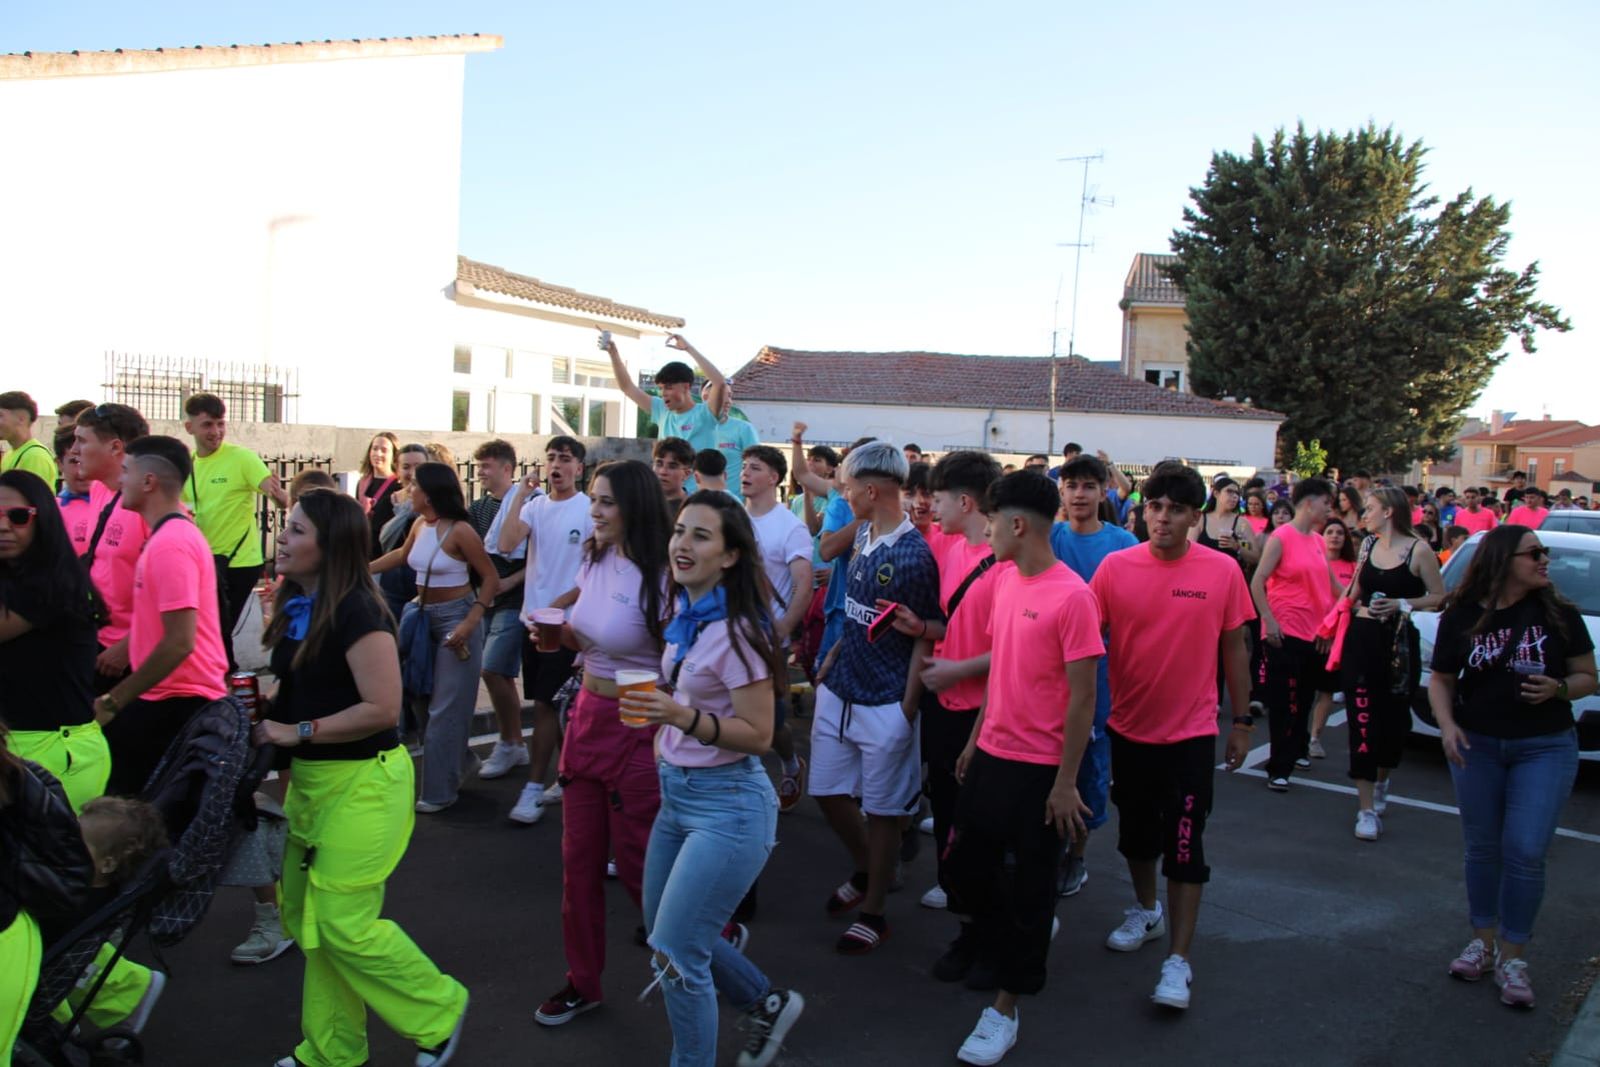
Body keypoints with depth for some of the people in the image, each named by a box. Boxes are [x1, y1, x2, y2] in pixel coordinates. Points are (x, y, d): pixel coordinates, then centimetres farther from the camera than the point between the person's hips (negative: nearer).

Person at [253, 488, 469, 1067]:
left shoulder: (355, 613, -19)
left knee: (343, 922, -4)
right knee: (306, 918, 15)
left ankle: (440, 1010, 17)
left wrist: (298, 732, -19)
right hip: (311, 776, 9)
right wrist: (265, 715, 2)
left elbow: (382, 707, -24)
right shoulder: (297, 606, 7)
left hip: (362, 781, -9)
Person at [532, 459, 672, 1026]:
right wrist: (559, 633, -2)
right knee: (579, 859, 13)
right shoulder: (594, 560, 4)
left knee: (637, 862, 6)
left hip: (637, 729, -7)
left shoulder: (660, 579, -19)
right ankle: (583, 982, 29)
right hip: (588, 718, 7)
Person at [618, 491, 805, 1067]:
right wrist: (665, 734, 11)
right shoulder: (682, 614, 4)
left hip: (727, 806, -9)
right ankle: (768, 1004, 39)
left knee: (675, 952, -5)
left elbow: (759, 736, -20)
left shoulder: (737, 631, -20)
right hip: (676, 794, 9)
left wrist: (683, 717, -30)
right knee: (664, 933, 20)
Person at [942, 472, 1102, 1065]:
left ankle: (1004, 1010, 21)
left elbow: (1082, 695, -16)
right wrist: (975, 741, 14)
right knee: (965, 865, 16)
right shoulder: (1005, 578, 4)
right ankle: (1027, 935, 44)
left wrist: (1066, 782, -15)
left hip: (1039, 768, -7)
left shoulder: (1072, 596, -19)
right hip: (992, 754, 8)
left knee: (1025, 889, 6)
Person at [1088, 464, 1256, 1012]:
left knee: (1184, 844, -1)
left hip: (1191, 731, -2)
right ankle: (1146, 910, 44)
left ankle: (1178, 959, 8)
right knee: (1136, 831, 19)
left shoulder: (1222, 571, -9)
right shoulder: (1115, 567, -8)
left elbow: (1234, 646, 0)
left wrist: (1242, 721, 3)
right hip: (1129, 726, 2)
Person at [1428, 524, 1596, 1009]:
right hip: (1477, 745, 1)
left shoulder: (1559, 614, -6)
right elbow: (1441, 680, 3)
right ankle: (1483, 940, 27)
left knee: (1525, 852, -6)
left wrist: (1557, 688, -19)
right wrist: (1447, 724, -13)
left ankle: (1513, 957, 8)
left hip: (1545, 747, -1)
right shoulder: (1461, 617, -4)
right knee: (1482, 848, 11)